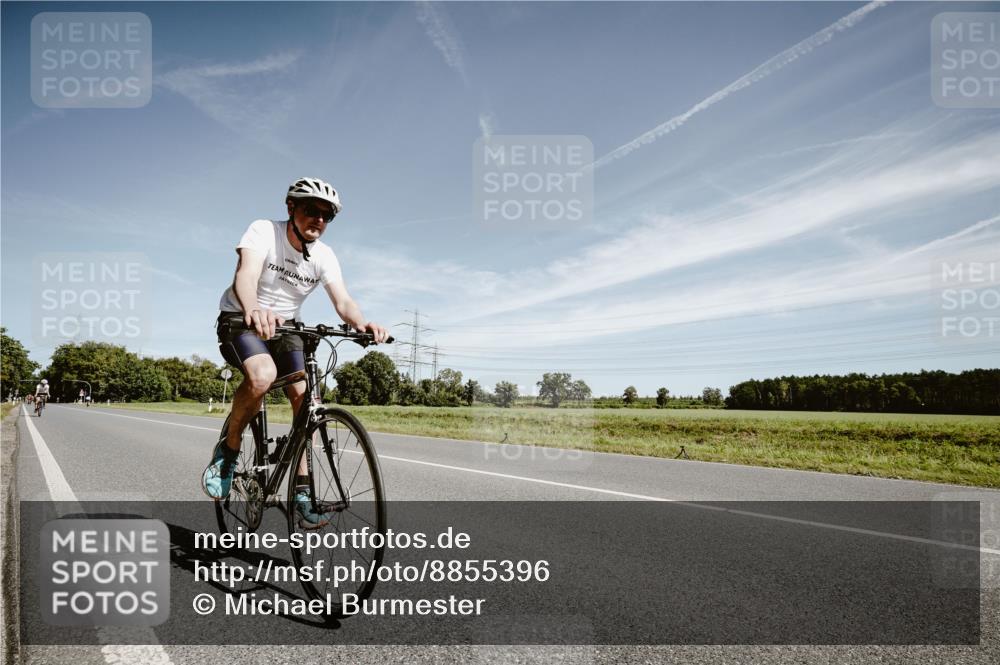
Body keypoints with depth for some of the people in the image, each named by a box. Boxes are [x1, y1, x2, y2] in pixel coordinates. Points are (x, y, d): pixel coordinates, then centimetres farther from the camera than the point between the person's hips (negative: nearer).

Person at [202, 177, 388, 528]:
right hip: (240, 320, -4)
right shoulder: (264, 231, -18)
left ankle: (302, 492, -5)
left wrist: (362, 324, -44)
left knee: (306, 397, -15)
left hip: (284, 327, 4)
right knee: (263, 375, -35)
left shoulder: (324, 256, -6)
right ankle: (228, 447, -8)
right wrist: (255, 311, -60)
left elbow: (342, 301, -20)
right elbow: (246, 274, -36)